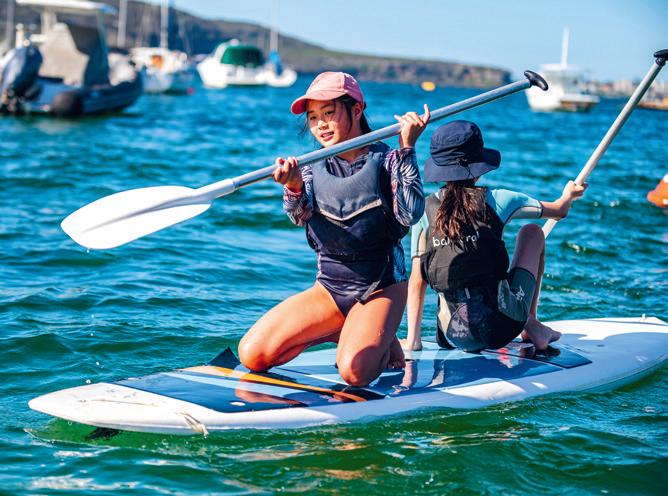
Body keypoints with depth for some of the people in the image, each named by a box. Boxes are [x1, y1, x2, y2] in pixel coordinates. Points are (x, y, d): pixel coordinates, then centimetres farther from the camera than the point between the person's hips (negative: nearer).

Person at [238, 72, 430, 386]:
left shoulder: (386, 160, -6)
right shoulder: (311, 168, 3)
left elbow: (410, 215, -21)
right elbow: (299, 216, -16)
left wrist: (407, 149, -25)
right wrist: (293, 189, -38)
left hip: (382, 286, -4)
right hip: (329, 287, 4)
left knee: (354, 372, -30)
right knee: (252, 355, -9)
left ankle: (381, 343, 6)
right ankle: (341, 332, 8)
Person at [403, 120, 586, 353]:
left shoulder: (425, 210, 2)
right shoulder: (494, 199, -1)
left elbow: (417, 279, 1)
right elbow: (560, 210, 15)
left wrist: (412, 340, 7)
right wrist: (568, 195, 39)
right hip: (504, 323, -3)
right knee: (532, 232, 22)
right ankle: (531, 325, 23)